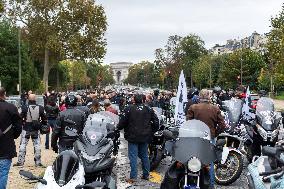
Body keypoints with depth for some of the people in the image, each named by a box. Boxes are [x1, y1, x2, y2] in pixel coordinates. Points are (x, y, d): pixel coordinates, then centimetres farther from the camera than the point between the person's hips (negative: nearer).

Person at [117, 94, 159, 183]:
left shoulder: (129, 109, -9)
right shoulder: (149, 109, 3)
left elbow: (122, 122, -9)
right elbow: (156, 121, 6)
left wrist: (118, 127, 11)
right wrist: (152, 132, 17)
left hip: (133, 136, -4)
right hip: (145, 137, 4)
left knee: (133, 156, -1)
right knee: (144, 156, 14)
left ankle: (133, 177, -3)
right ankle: (146, 175, 21)